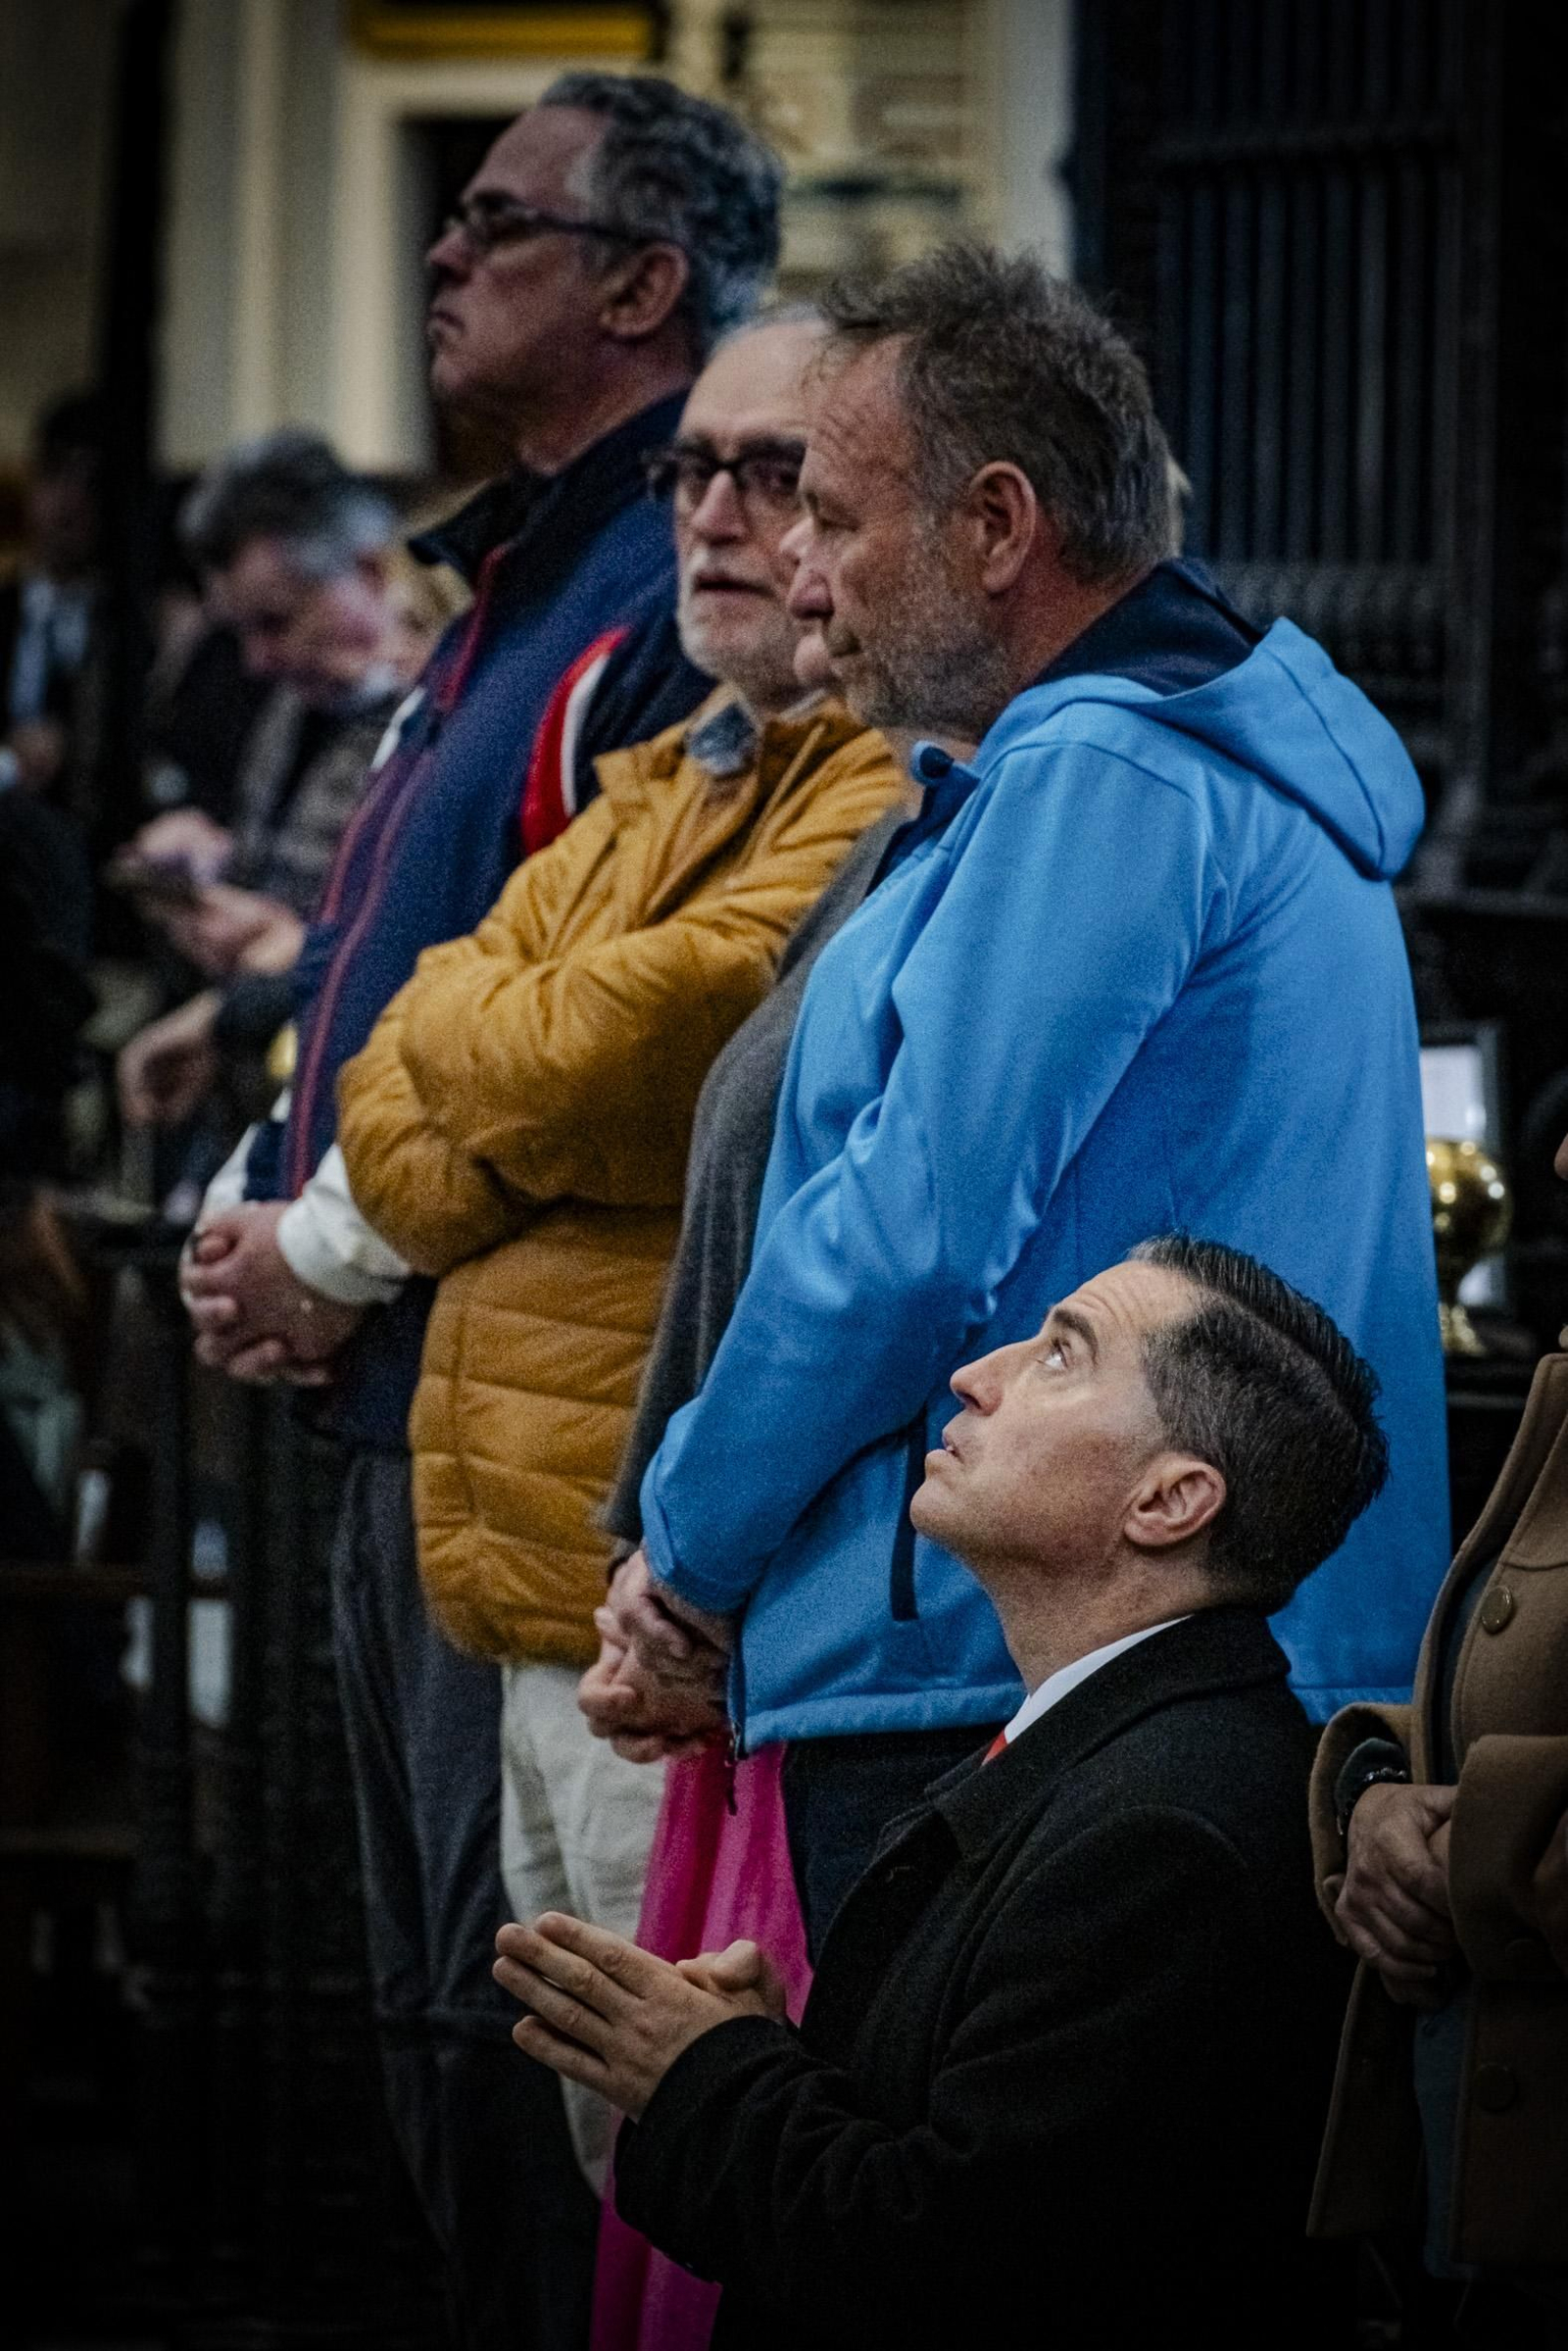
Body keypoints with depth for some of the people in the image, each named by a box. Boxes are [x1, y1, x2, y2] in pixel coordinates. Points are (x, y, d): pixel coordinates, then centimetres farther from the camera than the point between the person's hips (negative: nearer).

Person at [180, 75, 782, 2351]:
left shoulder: (687, 602, -14)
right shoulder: (516, 585, 19)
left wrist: (347, 1247, -13)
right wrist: (255, 1212, 10)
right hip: (402, 1401, 10)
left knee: (518, 2003, -9)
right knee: (431, 1994, 15)